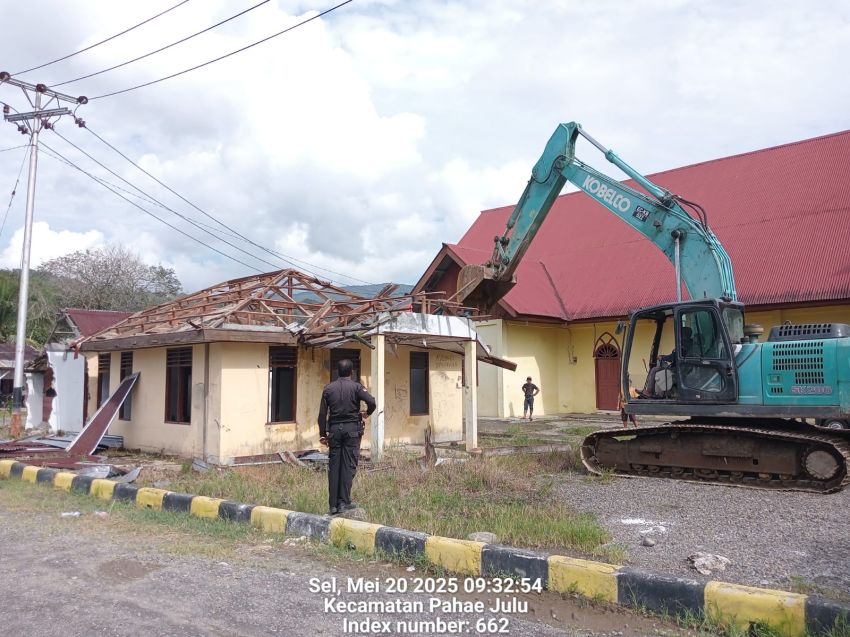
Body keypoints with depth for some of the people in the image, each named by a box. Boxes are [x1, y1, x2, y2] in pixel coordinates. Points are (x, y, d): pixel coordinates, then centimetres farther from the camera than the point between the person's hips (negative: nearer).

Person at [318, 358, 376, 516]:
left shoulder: (328, 388, 7)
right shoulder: (356, 386, -2)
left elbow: (322, 414, 5)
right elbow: (371, 402, -17)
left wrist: (323, 434, 10)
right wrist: (367, 413, 5)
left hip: (334, 429, 3)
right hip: (352, 428, -3)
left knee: (334, 466, 6)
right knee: (348, 465, 0)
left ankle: (333, 504, 8)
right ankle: (344, 502, -2)